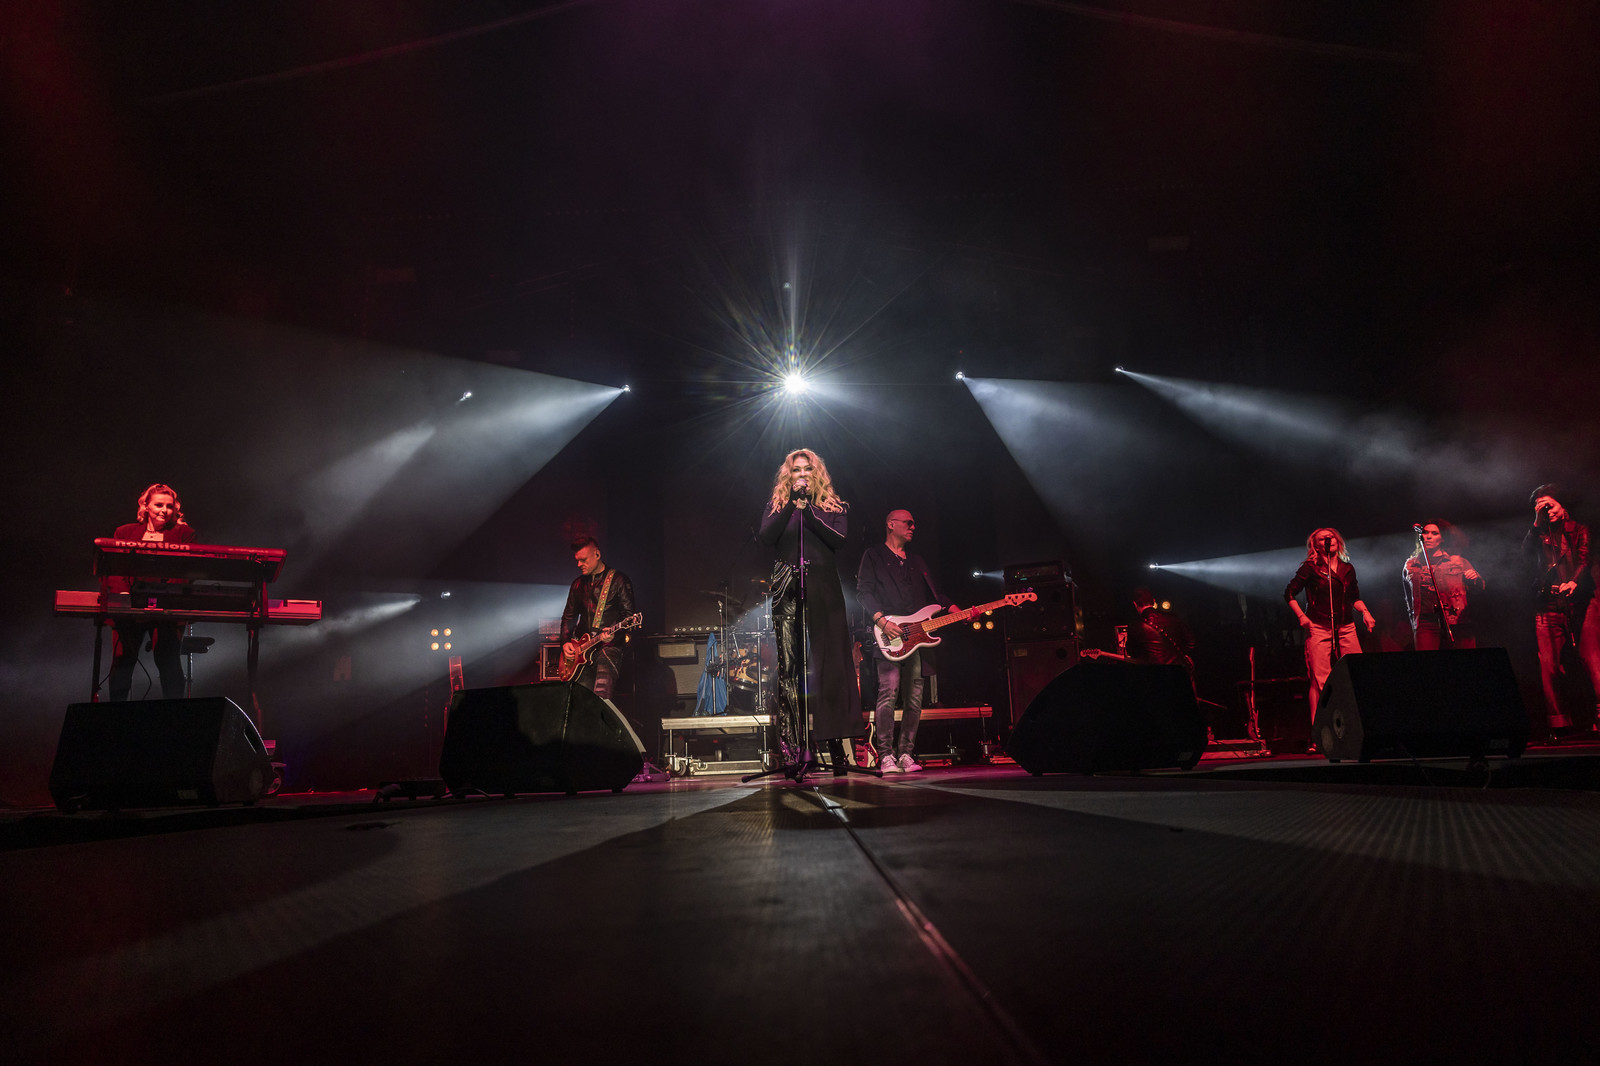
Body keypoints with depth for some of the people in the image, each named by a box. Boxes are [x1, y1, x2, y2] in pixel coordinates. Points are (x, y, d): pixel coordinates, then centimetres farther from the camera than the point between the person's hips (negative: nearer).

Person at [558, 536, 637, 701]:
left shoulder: (618, 580, -1)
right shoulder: (578, 584, 17)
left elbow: (629, 614, -5)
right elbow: (568, 616, 22)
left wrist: (614, 631, -22)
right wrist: (565, 642, 8)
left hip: (609, 645, -5)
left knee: (601, 694, -23)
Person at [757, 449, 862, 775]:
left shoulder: (834, 507, 14)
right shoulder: (776, 507, 15)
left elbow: (838, 539, -4)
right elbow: (766, 537, -4)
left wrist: (807, 510, -9)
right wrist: (792, 504, -9)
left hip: (824, 592, 0)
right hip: (788, 594, 0)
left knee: (829, 666, -4)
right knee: (789, 669, -6)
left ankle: (835, 742, 0)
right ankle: (795, 750, -6)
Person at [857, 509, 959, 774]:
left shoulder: (916, 561, 27)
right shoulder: (874, 556, 9)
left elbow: (935, 594, 20)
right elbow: (864, 591, -2)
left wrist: (957, 612, 3)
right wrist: (881, 620, -16)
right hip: (888, 636, -6)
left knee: (914, 697, 1)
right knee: (888, 691, -15)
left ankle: (906, 754, 6)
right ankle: (886, 756, -12)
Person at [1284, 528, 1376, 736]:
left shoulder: (1347, 569, 15)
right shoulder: (1310, 568, 1)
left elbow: (1355, 597, 25)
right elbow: (1289, 593, 3)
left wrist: (1365, 612, 7)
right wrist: (1301, 616, -6)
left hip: (1346, 628, 4)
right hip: (1319, 628, -4)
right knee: (1320, 680, -9)